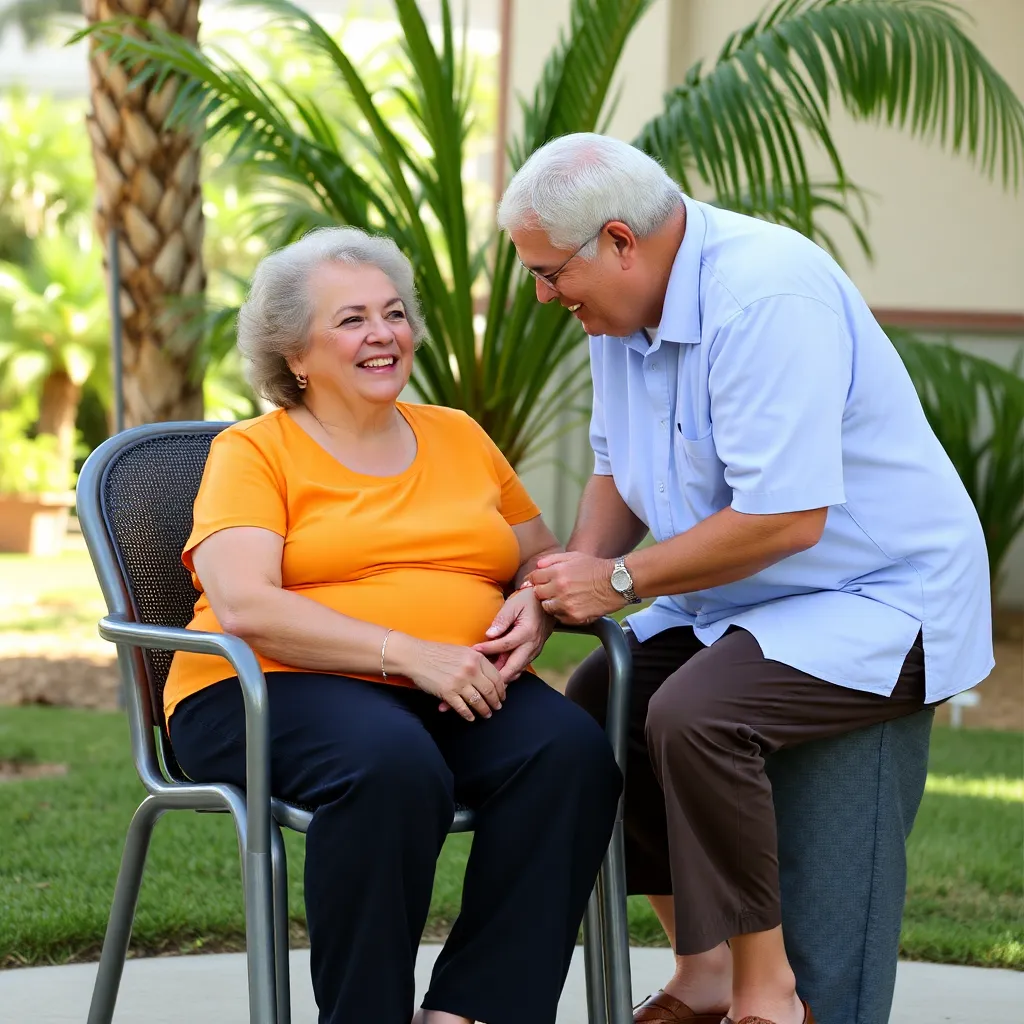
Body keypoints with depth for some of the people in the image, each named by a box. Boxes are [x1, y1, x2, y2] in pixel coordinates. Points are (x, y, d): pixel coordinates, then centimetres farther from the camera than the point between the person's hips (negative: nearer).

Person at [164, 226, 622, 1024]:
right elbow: (243, 606, -12)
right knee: (392, 763, -39)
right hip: (277, 691, -5)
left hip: (458, 694, 5)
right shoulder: (253, 451, 4)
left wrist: (534, 607, -3)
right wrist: (407, 653, -19)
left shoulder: (459, 437, 21)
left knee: (571, 750, -27)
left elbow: (545, 560, 24)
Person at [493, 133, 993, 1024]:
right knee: (594, 704, 2)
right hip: (744, 603, 10)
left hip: (881, 600, -10)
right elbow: (617, 466, 18)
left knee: (692, 714, -29)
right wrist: (581, 566, -3)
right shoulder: (623, 306, 4)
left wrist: (622, 579, -21)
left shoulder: (765, 293, -27)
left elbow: (786, 516, -32)